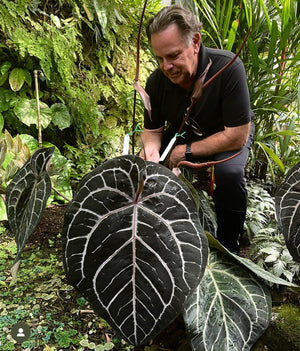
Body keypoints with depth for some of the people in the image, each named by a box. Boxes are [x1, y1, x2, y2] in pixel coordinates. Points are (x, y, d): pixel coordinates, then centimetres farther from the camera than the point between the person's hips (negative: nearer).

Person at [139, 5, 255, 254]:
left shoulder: (228, 68, -32)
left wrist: (187, 151, -24)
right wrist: (151, 148, -30)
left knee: (230, 173, -34)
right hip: (182, 135, 4)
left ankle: (228, 247, -7)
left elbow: (237, 136, -30)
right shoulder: (156, 81, -17)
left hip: (228, 135, -4)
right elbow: (152, 130, -5)